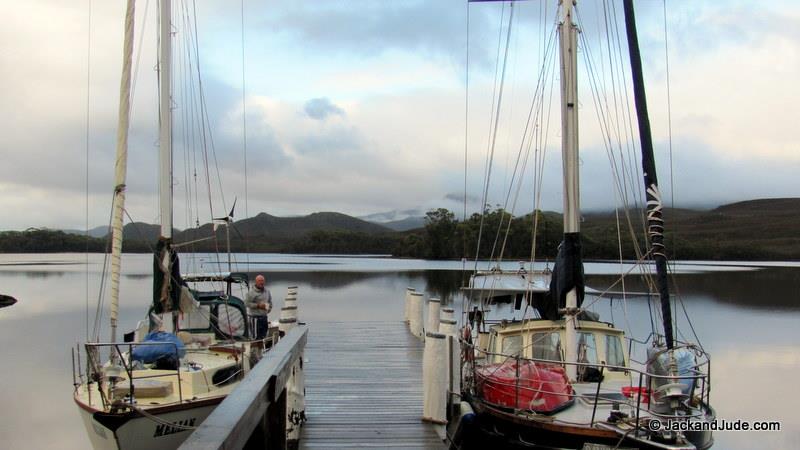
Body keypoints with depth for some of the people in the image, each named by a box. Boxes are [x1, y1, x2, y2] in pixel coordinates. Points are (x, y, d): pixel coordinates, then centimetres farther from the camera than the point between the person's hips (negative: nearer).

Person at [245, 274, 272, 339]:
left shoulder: (267, 291, 13)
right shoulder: (251, 292, -9)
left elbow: (270, 302, 23)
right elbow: (247, 303, -14)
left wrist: (269, 308, 3)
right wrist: (258, 305, -18)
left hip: (264, 316, 7)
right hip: (255, 317, -7)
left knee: (264, 336, 10)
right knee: (257, 336, -9)